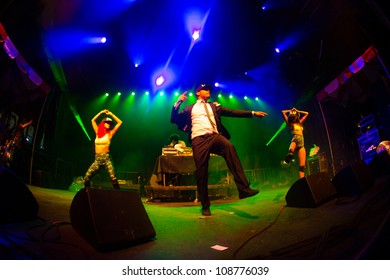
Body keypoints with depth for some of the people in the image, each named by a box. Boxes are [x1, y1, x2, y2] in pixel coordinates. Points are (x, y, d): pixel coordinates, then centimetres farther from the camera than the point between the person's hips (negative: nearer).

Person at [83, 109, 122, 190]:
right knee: (86, 177, -5)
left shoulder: (110, 133, 7)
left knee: (113, 178, -17)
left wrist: (111, 114, 11)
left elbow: (120, 122, 5)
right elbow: (93, 120, 24)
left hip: (106, 158, -3)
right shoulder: (98, 132, 14)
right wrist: (101, 112, 19)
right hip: (97, 159, 3)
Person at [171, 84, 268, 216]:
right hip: (198, 139, 0)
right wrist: (178, 103, 5)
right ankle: (205, 206, 10)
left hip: (214, 136, 1)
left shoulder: (214, 106, 27)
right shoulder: (189, 109, 23)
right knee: (201, 172, -7)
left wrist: (252, 113, 12)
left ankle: (243, 188, -36)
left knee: (229, 147, -32)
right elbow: (174, 120, 17)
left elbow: (232, 112, 20)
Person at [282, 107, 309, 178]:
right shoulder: (289, 123, 16)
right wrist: (290, 110, 27)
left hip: (301, 142, 5)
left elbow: (307, 113, 35)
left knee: (302, 164, -8)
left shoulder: (300, 122, 27)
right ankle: (290, 154, -77)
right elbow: (283, 112, 13)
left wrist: (297, 111, 31)